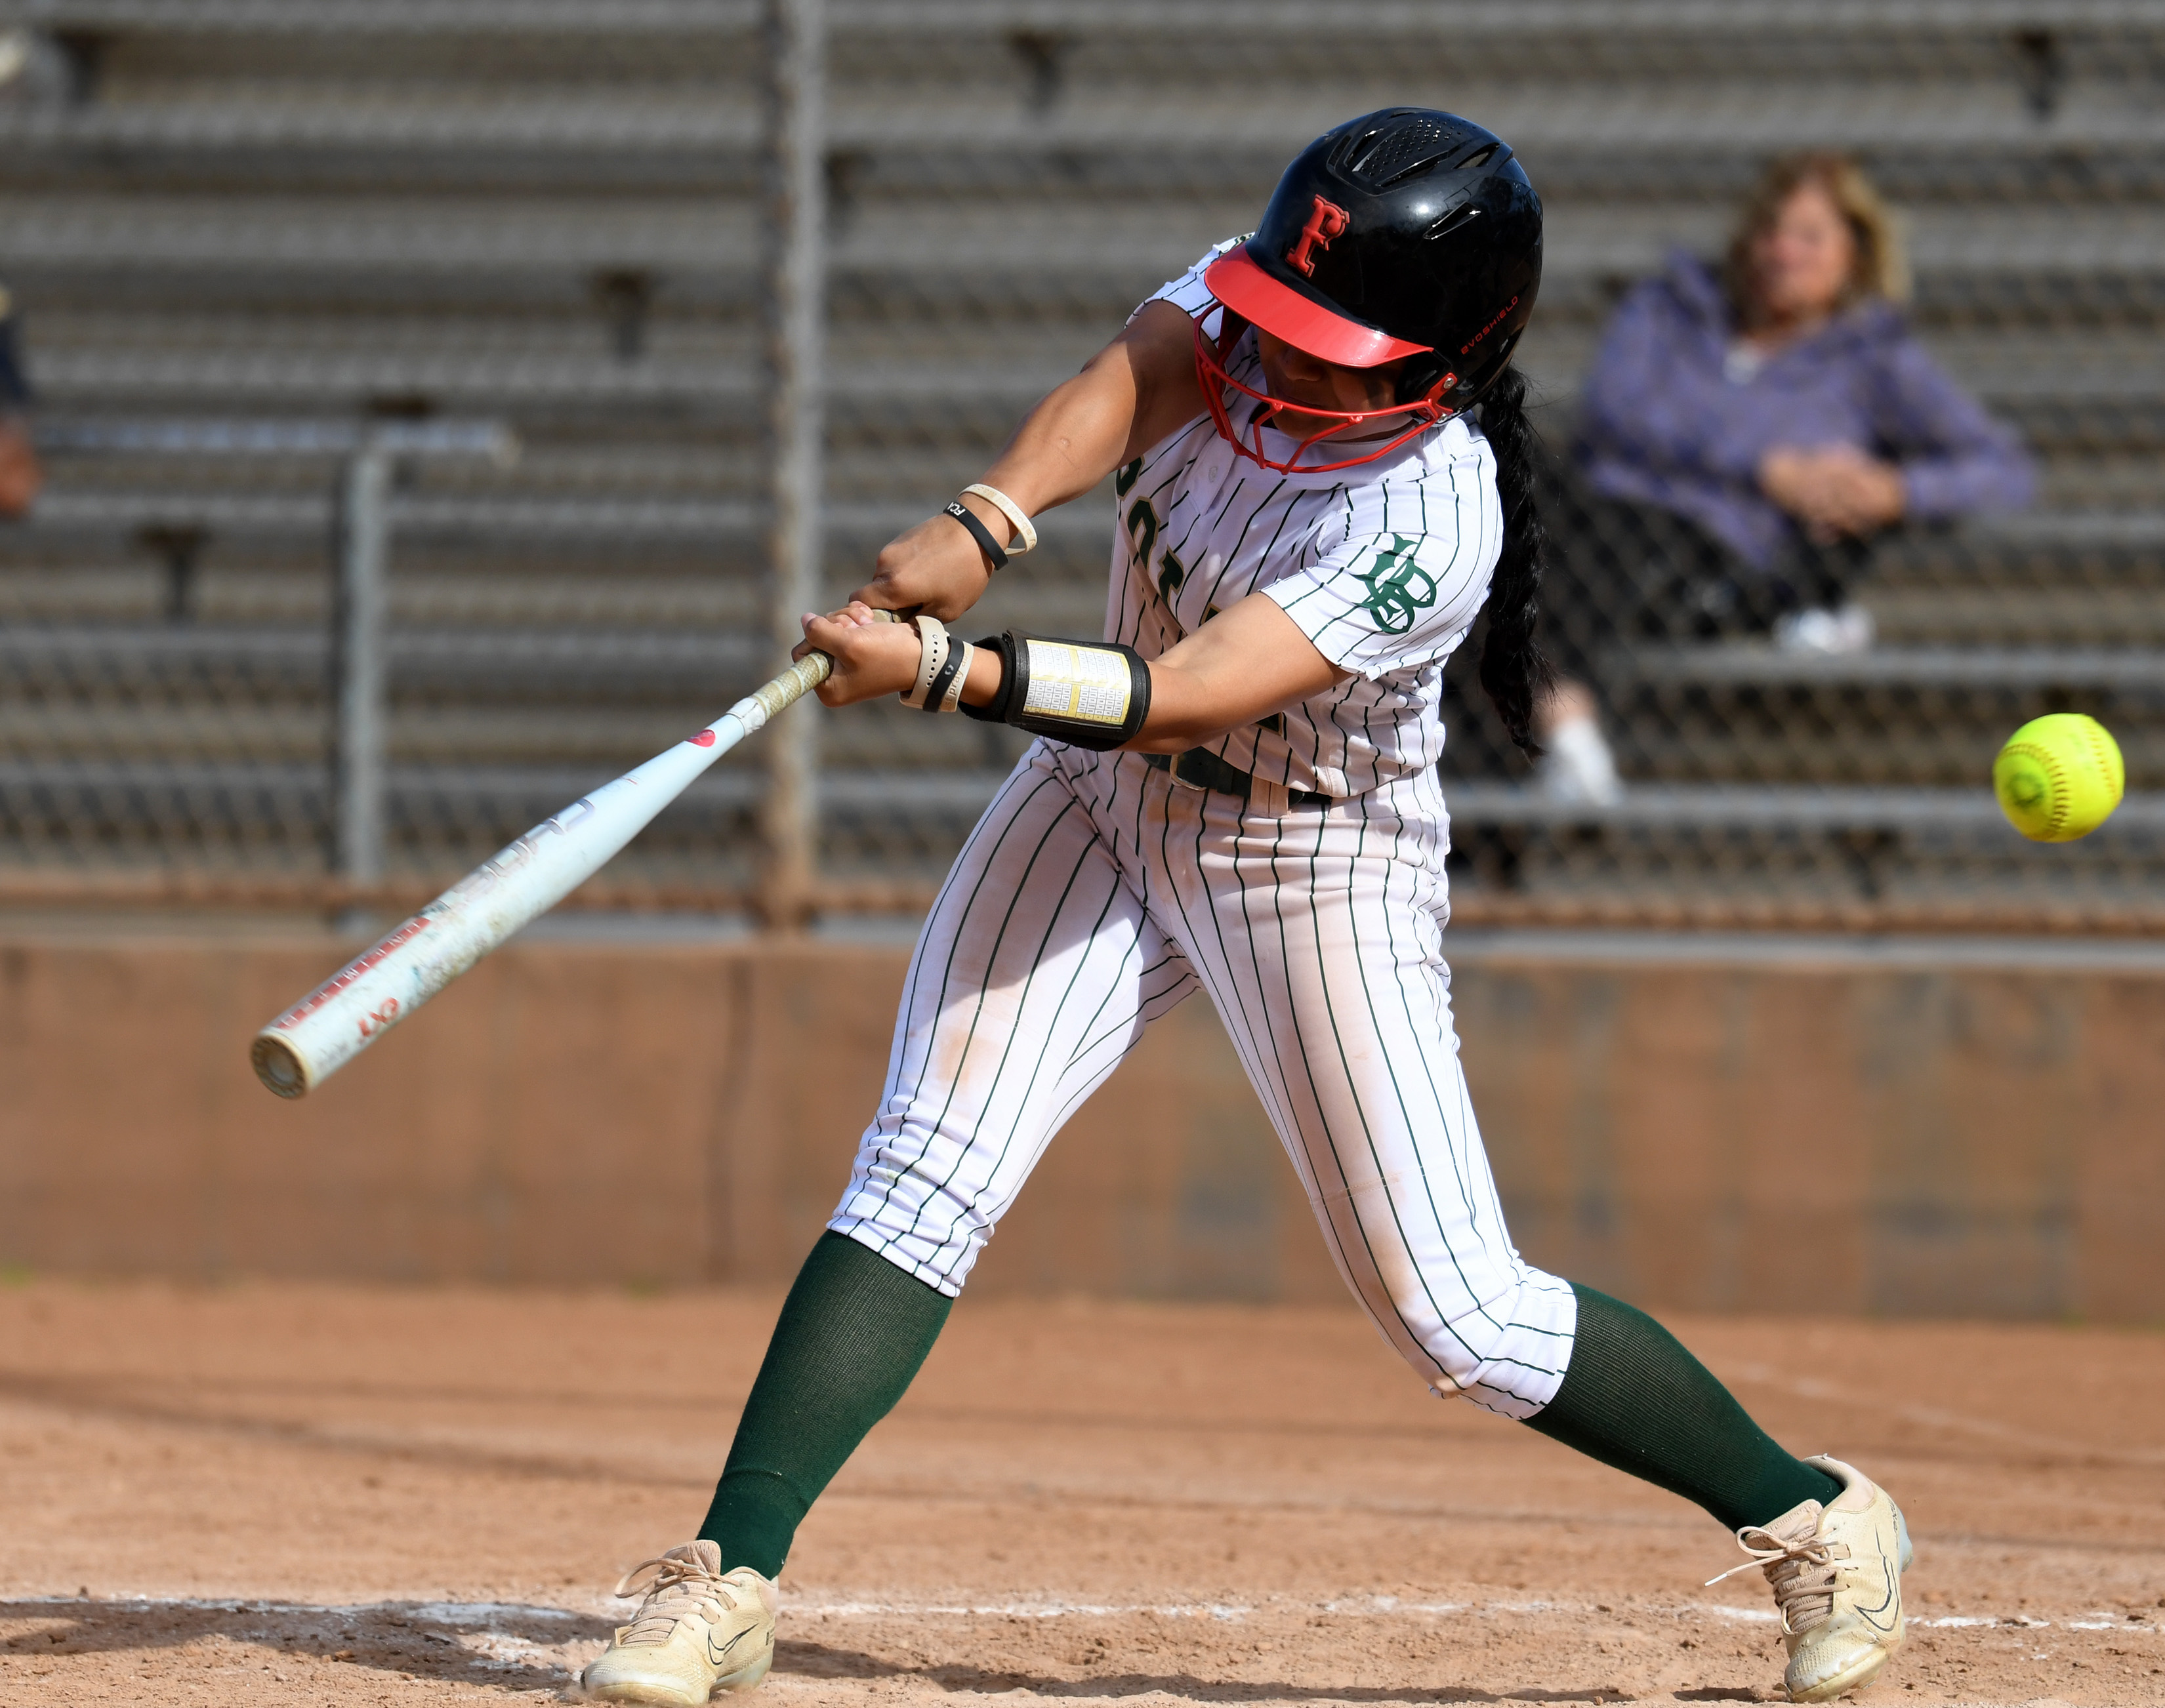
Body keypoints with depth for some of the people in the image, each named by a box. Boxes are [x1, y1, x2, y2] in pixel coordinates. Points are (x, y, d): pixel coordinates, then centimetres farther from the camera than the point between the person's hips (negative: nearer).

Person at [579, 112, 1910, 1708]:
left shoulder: (1430, 528, -31)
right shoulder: (1242, 305, -14)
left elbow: (1191, 693, -38)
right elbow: (1122, 386, -32)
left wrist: (942, 670, -47)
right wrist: (982, 525, -51)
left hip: (1317, 873, -5)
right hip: (1102, 804, 5)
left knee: (1457, 1312, -3)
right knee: (923, 1178, -12)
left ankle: (1811, 1514, 17)